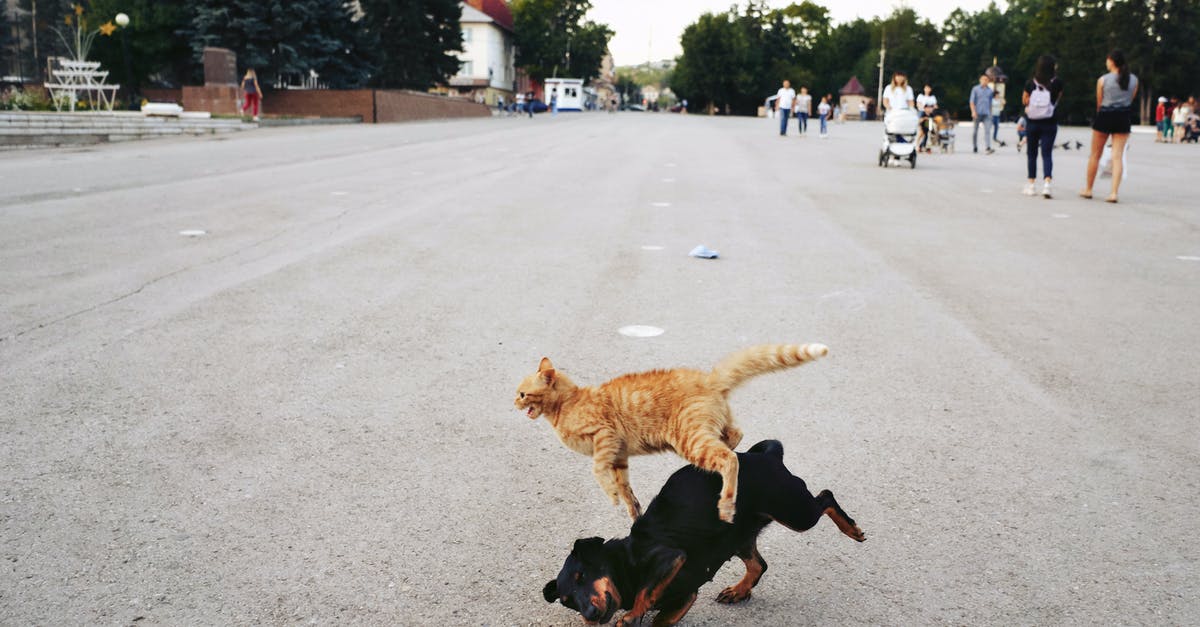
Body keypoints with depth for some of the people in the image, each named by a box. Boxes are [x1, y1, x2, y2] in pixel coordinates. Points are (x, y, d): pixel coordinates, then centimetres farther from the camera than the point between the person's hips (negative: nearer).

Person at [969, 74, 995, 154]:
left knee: (987, 130, -12)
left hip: (986, 113, 2)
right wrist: (973, 111, -14)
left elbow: (990, 102, 20)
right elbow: (972, 101, -2)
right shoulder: (975, 89, 2)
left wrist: (990, 113, 19)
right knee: (975, 130, 6)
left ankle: (988, 148, -22)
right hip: (977, 113, -2)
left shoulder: (990, 90, 11)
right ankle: (975, 147, 19)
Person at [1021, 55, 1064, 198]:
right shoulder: (1057, 82, -6)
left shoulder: (1030, 83, -4)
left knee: (1031, 153, 13)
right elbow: (1058, 99, 6)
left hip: (1032, 122, 1)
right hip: (1049, 123, -1)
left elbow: (1025, 101, 6)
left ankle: (1031, 184, 16)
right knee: (1047, 153, 0)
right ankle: (1047, 182, -18)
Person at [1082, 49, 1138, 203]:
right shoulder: (1133, 80, 3)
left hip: (1105, 115, -2)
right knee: (1118, 156, 0)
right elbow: (1131, 100, 10)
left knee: (1095, 155, 10)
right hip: (1124, 118, 3)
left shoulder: (1103, 80, -6)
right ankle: (1114, 193, -8)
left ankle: (1088, 189, 20)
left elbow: (1099, 103, 1)